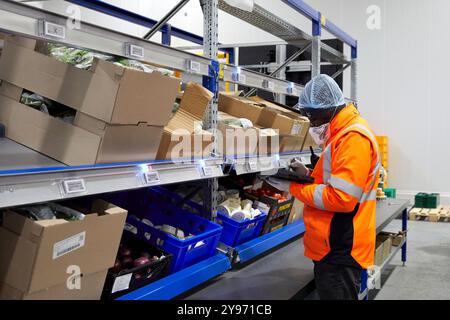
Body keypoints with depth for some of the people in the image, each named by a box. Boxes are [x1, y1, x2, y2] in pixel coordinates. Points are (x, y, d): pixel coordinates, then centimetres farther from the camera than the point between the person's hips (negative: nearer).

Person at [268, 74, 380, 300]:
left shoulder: (353, 138, -20)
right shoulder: (342, 132, 14)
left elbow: (341, 198, -25)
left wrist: (294, 188, -15)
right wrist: (309, 174, 6)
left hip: (340, 251, -10)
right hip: (333, 247, 10)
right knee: (325, 292, 19)